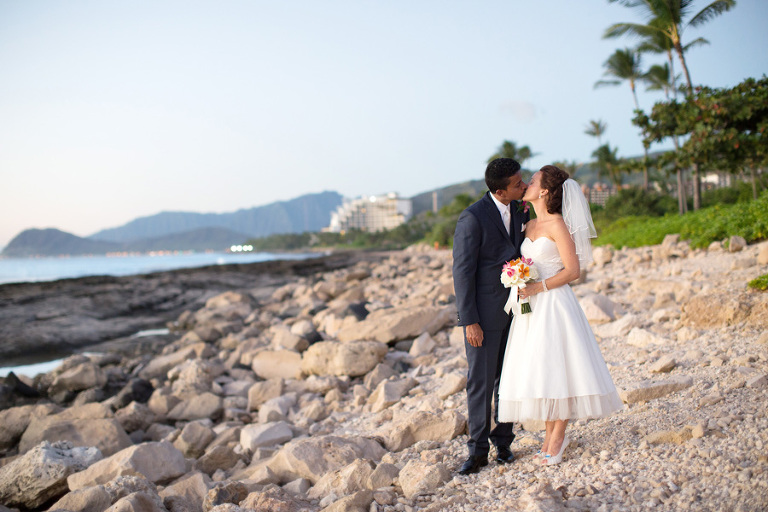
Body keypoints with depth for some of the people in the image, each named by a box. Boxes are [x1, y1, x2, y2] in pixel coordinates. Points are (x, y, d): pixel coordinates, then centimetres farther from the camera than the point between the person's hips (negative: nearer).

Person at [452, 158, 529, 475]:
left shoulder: (520, 211, 6)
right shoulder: (472, 218, -15)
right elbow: (462, 273, -15)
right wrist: (469, 322, -16)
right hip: (484, 312, -6)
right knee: (480, 380, 1)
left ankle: (503, 441, 25)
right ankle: (478, 450, 13)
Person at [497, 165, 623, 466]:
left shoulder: (557, 224, -10)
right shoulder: (530, 226, 13)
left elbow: (573, 270, -13)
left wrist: (537, 288, -17)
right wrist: (520, 285, 4)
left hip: (554, 304, -8)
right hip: (532, 306, 8)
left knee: (557, 367, -2)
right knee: (538, 370, 8)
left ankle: (558, 436, 7)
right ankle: (550, 434, 18)